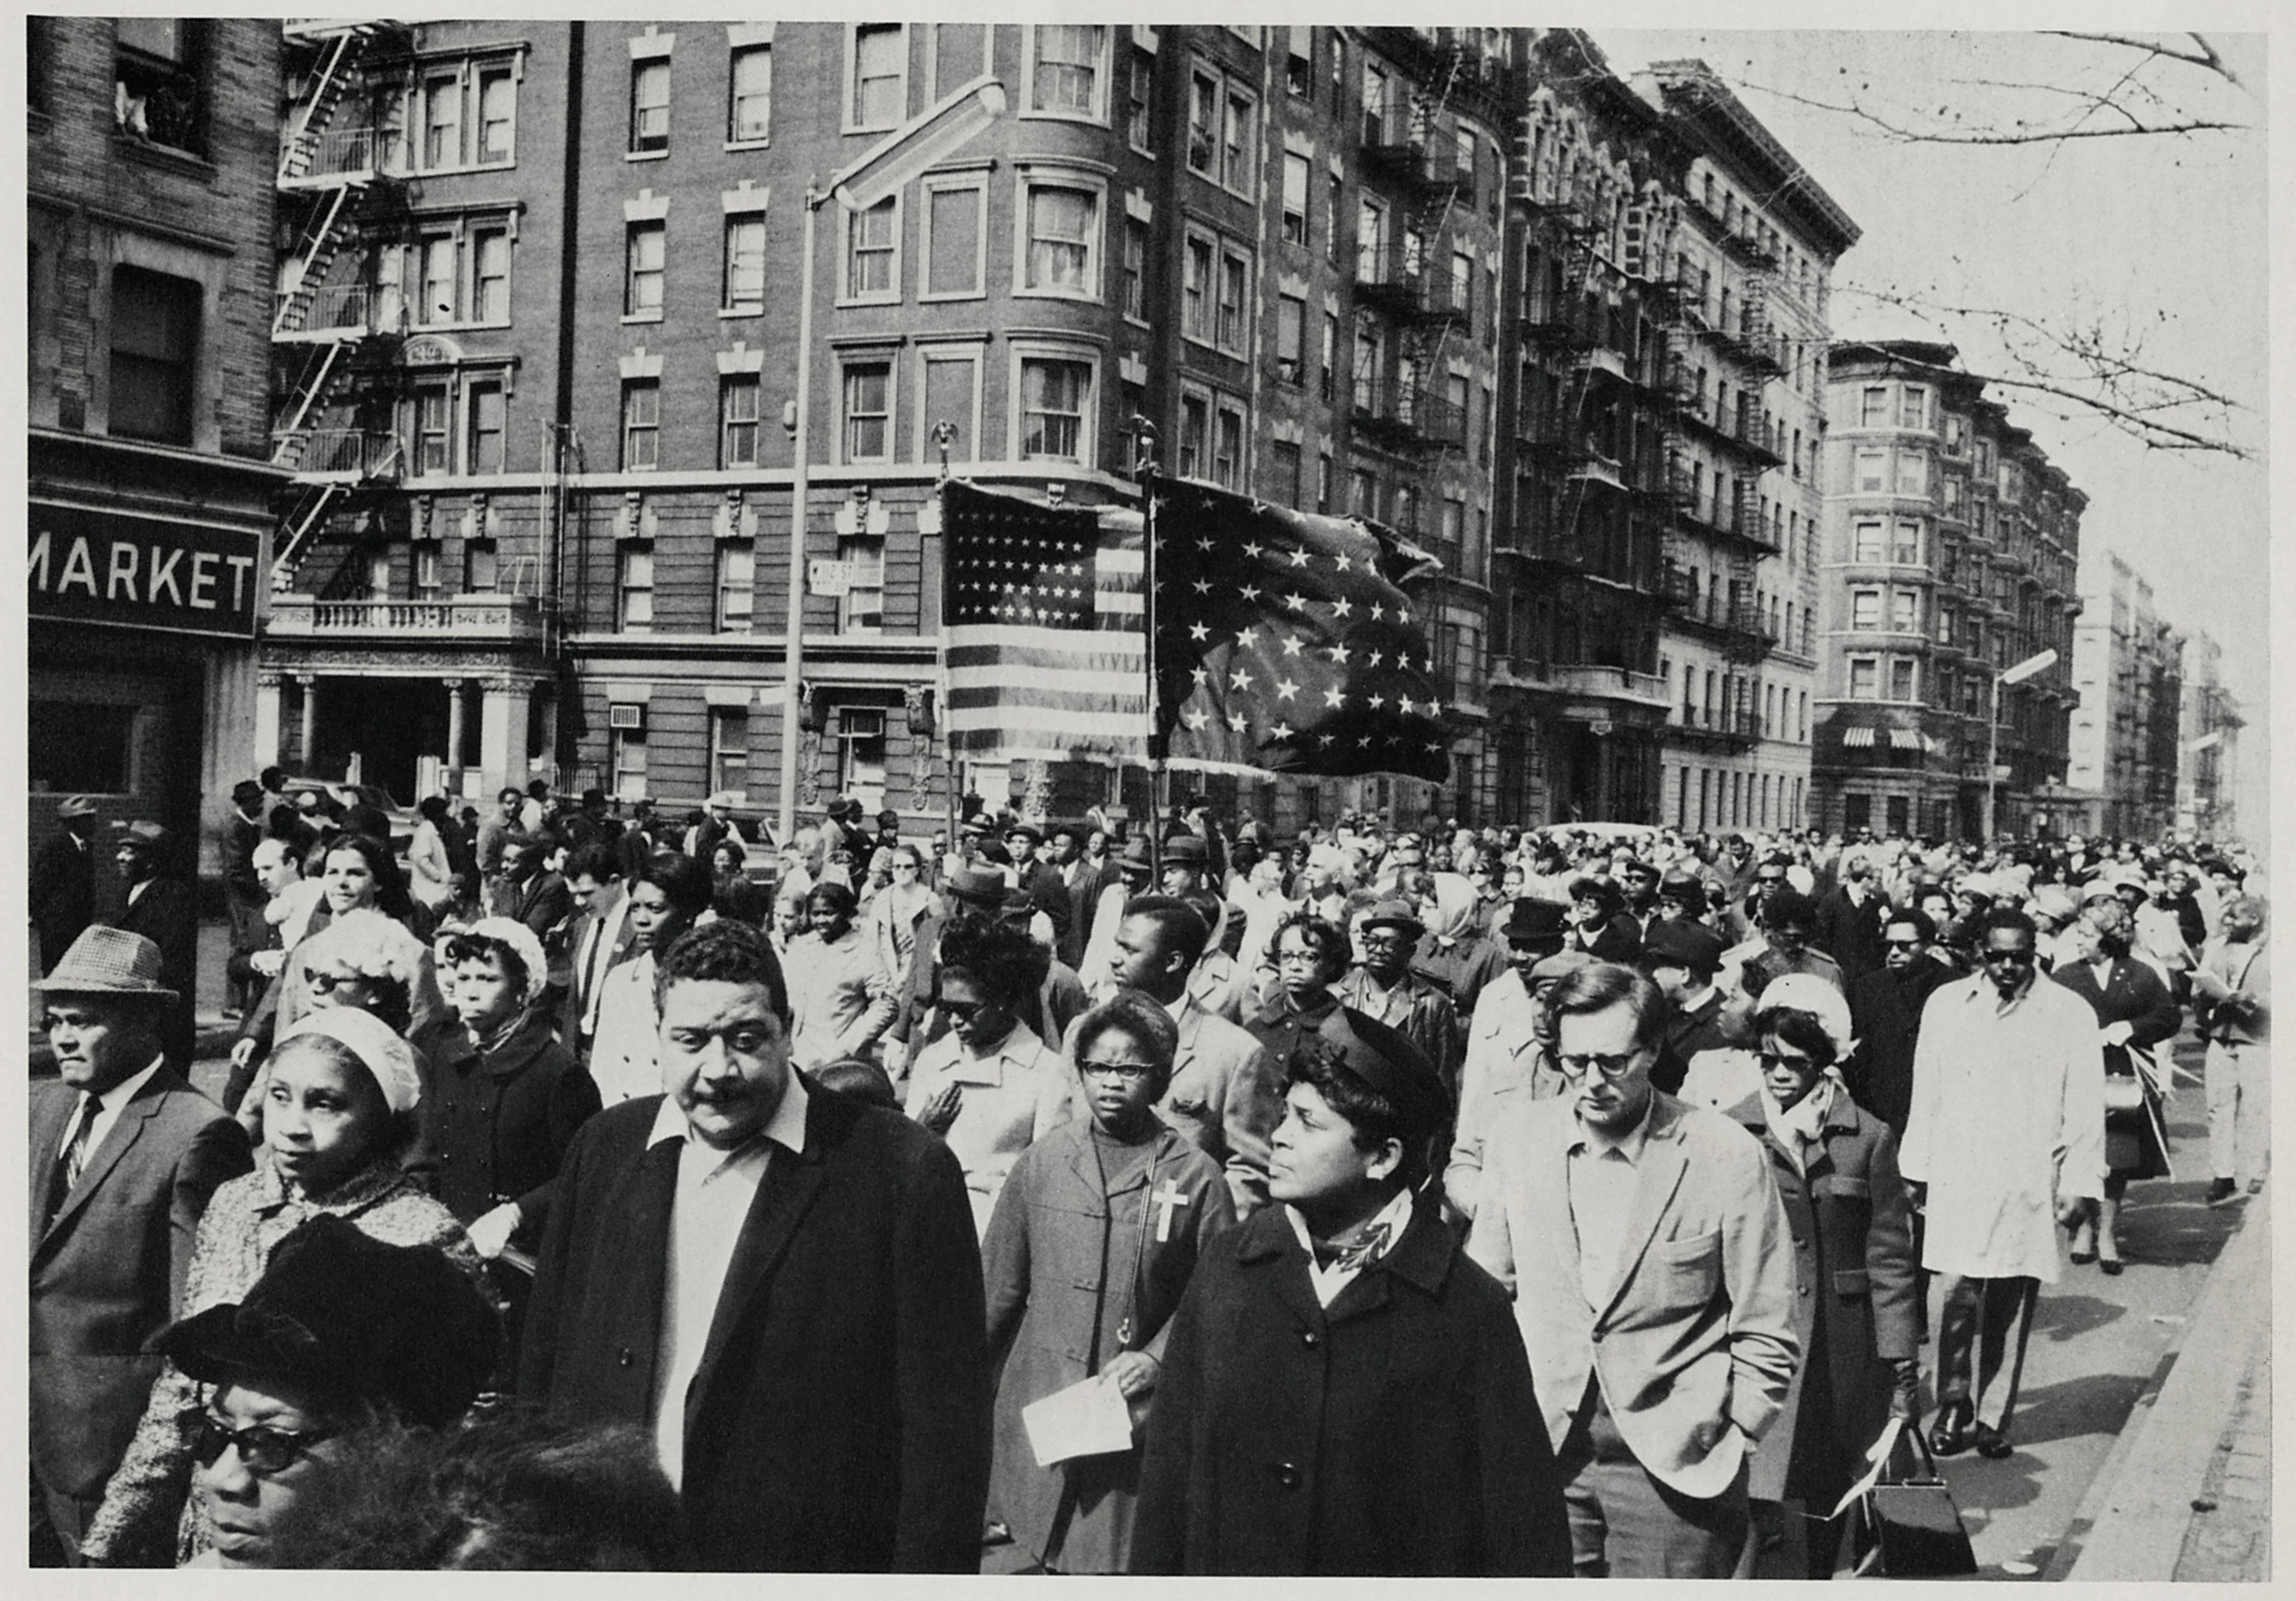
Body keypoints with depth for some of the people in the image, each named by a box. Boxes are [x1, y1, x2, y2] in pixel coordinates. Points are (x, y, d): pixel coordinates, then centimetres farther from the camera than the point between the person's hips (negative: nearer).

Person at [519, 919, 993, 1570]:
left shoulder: (904, 1173, -14)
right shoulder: (605, 1148, 2)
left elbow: (945, 1426, -13)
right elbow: (544, 1365, 7)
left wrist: (930, 1573, -15)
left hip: (806, 1560, -4)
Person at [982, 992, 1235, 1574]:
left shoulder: (1196, 1176, -5)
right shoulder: (1041, 1161, 3)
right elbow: (1000, 1285, 9)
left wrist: (1156, 1358, -12)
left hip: (1135, 1411, -2)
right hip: (1039, 1405, 2)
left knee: (1119, 1560, 0)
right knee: (1046, 1556, 9)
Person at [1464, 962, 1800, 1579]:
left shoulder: (1727, 1157, -10)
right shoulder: (1517, 1134, -1)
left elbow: (1765, 1336, -3)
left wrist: (1728, 1447, -5)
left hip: (1675, 1468, -3)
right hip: (1542, 1452, 3)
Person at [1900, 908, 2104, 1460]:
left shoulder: (2071, 1014, 3)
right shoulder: (1946, 1005, 8)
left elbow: (2085, 1107, 3)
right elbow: (1926, 1095, 12)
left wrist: (2080, 1183, -2)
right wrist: (1917, 1171, 11)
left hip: (2031, 1183, 0)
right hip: (1958, 1179, 0)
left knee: (2013, 1304, 4)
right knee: (1958, 1291, -10)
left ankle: (1994, 1420, 16)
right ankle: (1954, 1407, 8)